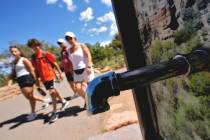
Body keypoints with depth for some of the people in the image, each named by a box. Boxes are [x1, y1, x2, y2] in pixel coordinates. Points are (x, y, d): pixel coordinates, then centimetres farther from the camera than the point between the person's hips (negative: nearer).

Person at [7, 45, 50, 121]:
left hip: (27, 78, -9)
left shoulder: (24, 60, -8)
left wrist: (35, 80, -14)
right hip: (20, 80, 9)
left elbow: (32, 70, -12)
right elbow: (13, 74, 16)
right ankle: (43, 100, 29)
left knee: (30, 96, -3)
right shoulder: (13, 62, 16)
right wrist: (10, 82, 3)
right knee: (28, 96, 13)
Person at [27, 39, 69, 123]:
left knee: (52, 93, -9)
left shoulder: (46, 54, -6)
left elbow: (55, 64, -3)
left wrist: (60, 73, -4)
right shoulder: (33, 57, 8)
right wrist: (37, 79, 12)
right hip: (43, 79, 6)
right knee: (54, 91, 16)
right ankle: (64, 101, 39)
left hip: (50, 76, -6)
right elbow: (36, 69, 13)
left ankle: (54, 112, 3)